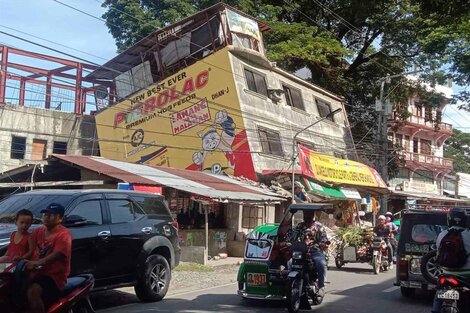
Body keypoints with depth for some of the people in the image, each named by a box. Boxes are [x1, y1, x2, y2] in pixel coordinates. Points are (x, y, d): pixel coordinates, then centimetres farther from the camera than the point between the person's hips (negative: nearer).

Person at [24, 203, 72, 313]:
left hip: (55, 275, -7)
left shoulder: (63, 234, -10)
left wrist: (36, 263, -38)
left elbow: (56, 255, -23)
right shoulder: (38, 231, 14)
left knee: (32, 292, -30)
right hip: (38, 272, 7)